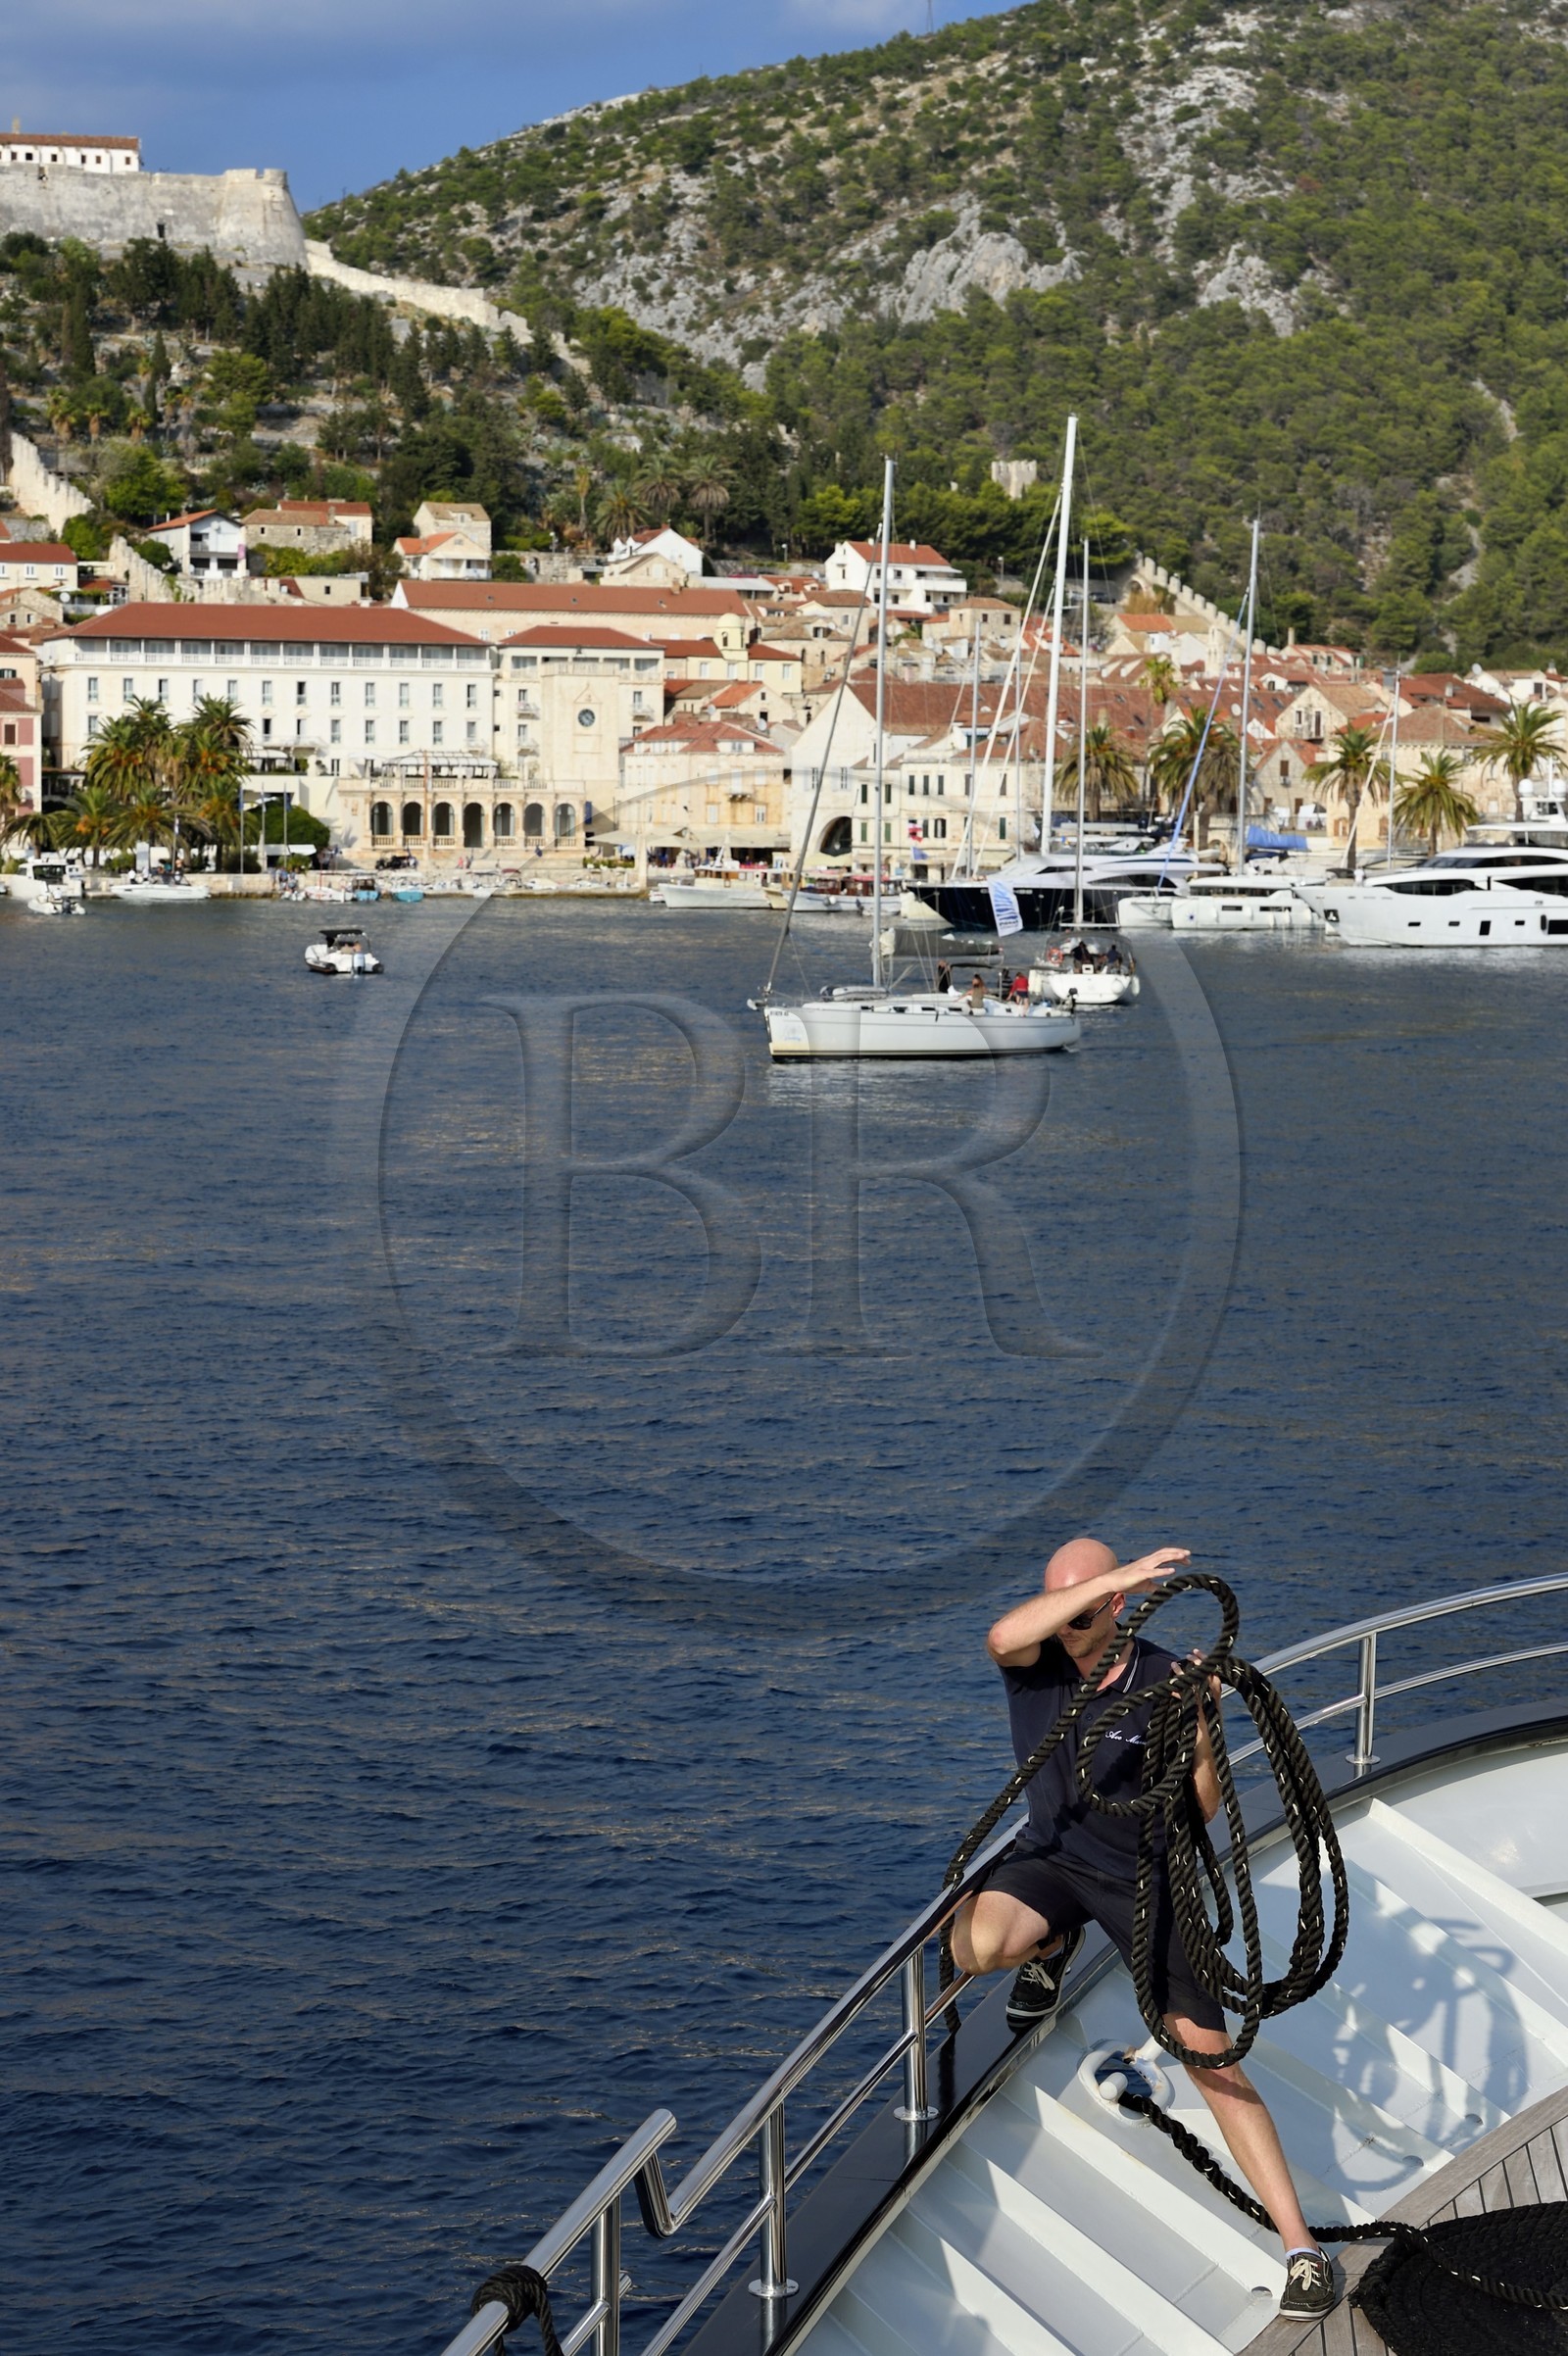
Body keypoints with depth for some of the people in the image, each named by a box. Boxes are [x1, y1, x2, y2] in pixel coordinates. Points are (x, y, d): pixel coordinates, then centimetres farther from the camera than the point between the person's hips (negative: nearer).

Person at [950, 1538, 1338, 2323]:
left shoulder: (1161, 1681, -16)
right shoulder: (1036, 1658, -13)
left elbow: (1200, 1809, -16)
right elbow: (1002, 1636, -41)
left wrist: (1201, 1722, -33)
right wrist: (1117, 1575, -45)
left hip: (1142, 1873, -1)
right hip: (1051, 1855, 1)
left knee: (1210, 2054, -9)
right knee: (976, 1946, -33)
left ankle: (1301, 2247, -6)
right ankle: (1051, 1949, 8)